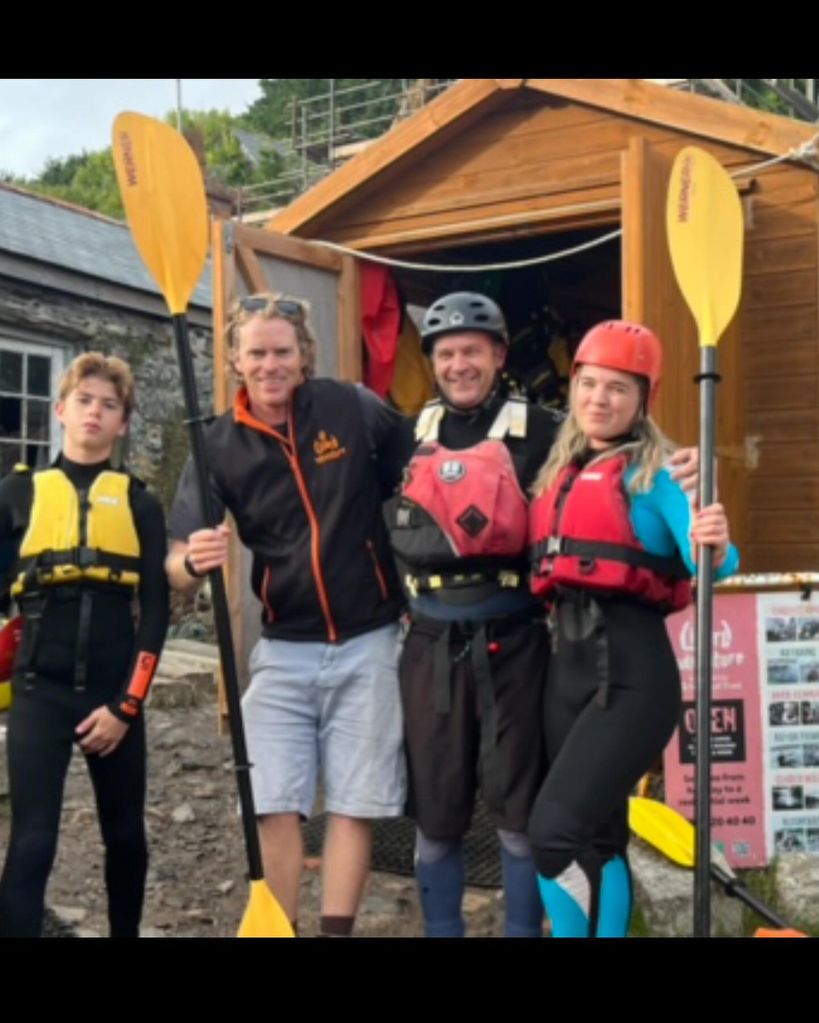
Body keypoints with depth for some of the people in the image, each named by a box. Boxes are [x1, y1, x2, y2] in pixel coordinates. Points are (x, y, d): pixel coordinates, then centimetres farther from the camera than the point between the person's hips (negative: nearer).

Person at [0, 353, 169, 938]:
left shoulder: (139, 501, 6)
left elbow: (156, 608, 1)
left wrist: (127, 703, -5)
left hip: (115, 692, 1)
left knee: (126, 836, 13)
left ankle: (127, 932, 33)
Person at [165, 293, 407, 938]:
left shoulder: (353, 410, -7)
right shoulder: (220, 446, -3)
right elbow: (177, 564, -7)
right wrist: (194, 560, -32)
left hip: (367, 643, -1)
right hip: (284, 649, 1)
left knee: (355, 805, 5)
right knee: (274, 807, -1)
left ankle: (337, 929, 17)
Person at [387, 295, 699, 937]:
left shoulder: (539, 431, -2)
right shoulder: (412, 437, 9)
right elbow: (404, 538, 4)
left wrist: (677, 467, -25)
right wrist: (464, 540, -12)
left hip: (511, 643, -3)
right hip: (432, 645, 3)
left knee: (519, 810, 7)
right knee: (435, 813, 13)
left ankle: (524, 930, 23)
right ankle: (441, 930, 29)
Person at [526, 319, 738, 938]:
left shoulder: (656, 472, -4)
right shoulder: (560, 473, 15)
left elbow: (711, 561, -19)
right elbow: (546, 565, 14)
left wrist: (716, 549, -36)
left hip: (633, 675, -7)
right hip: (567, 668, 7)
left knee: (556, 831, -15)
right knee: (599, 839, 14)